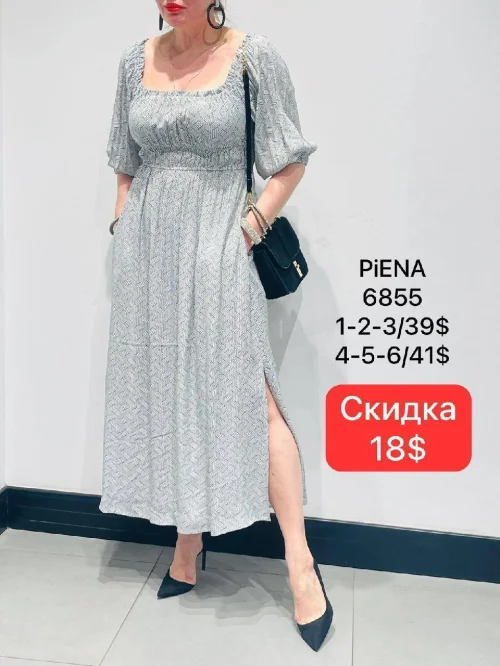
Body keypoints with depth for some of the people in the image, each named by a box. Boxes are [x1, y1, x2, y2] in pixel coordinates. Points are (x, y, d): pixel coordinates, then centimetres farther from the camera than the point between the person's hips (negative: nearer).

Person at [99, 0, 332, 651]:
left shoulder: (252, 55, -2)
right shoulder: (135, 61, 11)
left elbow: (291, 161, 0)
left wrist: (250, 227, -9)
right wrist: (123, 232, 10)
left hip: (216, 249, -4)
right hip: (147, 255, 5)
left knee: (250, 395, -8)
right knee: (167, 397, 9)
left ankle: (300, 561, 6)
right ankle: (187, 549, 24)